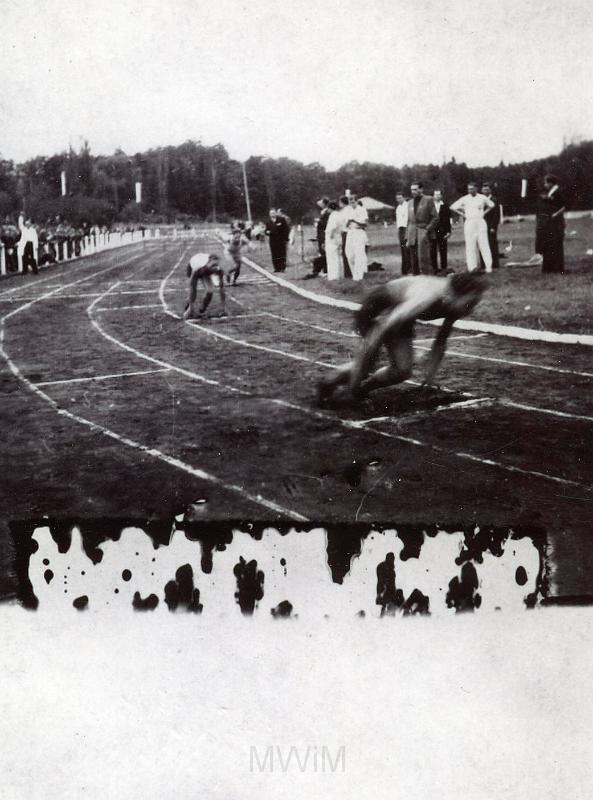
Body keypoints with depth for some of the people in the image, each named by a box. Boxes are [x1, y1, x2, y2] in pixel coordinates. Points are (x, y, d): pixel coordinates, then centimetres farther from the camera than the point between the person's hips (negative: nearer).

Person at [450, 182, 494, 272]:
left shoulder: (482, 198, 6)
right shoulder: (465, 199, 5)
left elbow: (491, 205, 23)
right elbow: (452, 207, 8)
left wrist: (484, 213, 11)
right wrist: (463, 215, 5)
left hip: (480, 222, 0)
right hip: (469, 223, 0)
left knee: (483, 244, -5)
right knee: (470, 244, -6)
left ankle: (489, 265, -6)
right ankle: (472, 265, -5)